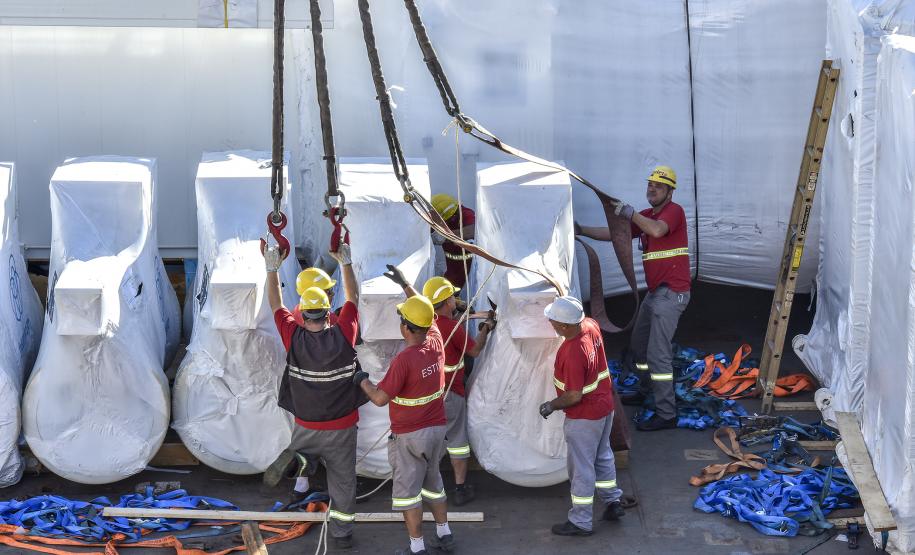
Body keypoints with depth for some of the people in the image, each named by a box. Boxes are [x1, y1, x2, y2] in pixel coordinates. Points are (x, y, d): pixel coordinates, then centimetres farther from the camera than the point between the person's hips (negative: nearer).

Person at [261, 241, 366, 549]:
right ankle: (342, 533, 21)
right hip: (342, 427, 0)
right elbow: (353, 298, -2)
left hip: (306, 426, 0)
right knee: (342, 480, 13)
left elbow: (276, 305, 0)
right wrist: (345, 263, 6)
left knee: (303, 452, 30)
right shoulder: (343, 336, -17)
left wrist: (272, 269, 7)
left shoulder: (294, 339, -16)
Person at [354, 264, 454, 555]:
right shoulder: (436, 342, -4)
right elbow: (426, 313, 16)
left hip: (410, 435, -7)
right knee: (433, 481, 23)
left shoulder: (404, 360, -25)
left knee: (408, 489, 4)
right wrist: (405, 284, 24)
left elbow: (380, 398, -20)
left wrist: (363, 381, -2)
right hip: (437, 428, 7)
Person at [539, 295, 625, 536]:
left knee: (581, 467, 5)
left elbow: (574, 396, -28)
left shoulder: (572, 354, -35)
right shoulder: (591, 326, -10)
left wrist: (551, 406, -13)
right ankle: (613, 501, 39)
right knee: (602, 456, 25)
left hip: (583, 417, -9)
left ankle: (580, 522, 17)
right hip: (605, 406, 9)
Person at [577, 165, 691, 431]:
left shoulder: (674, 211, -12)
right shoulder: (645, 216, 14)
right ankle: (646, 392, 41)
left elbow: (657, 230, -34)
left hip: (672, 292, -10)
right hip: (655, 292, 10)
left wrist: (630, 212, -25)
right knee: (638, 344, 22)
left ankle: (666, 414, -11)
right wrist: (580, 230, 12)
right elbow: (613, 234, 18)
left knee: (657, 352, -13)